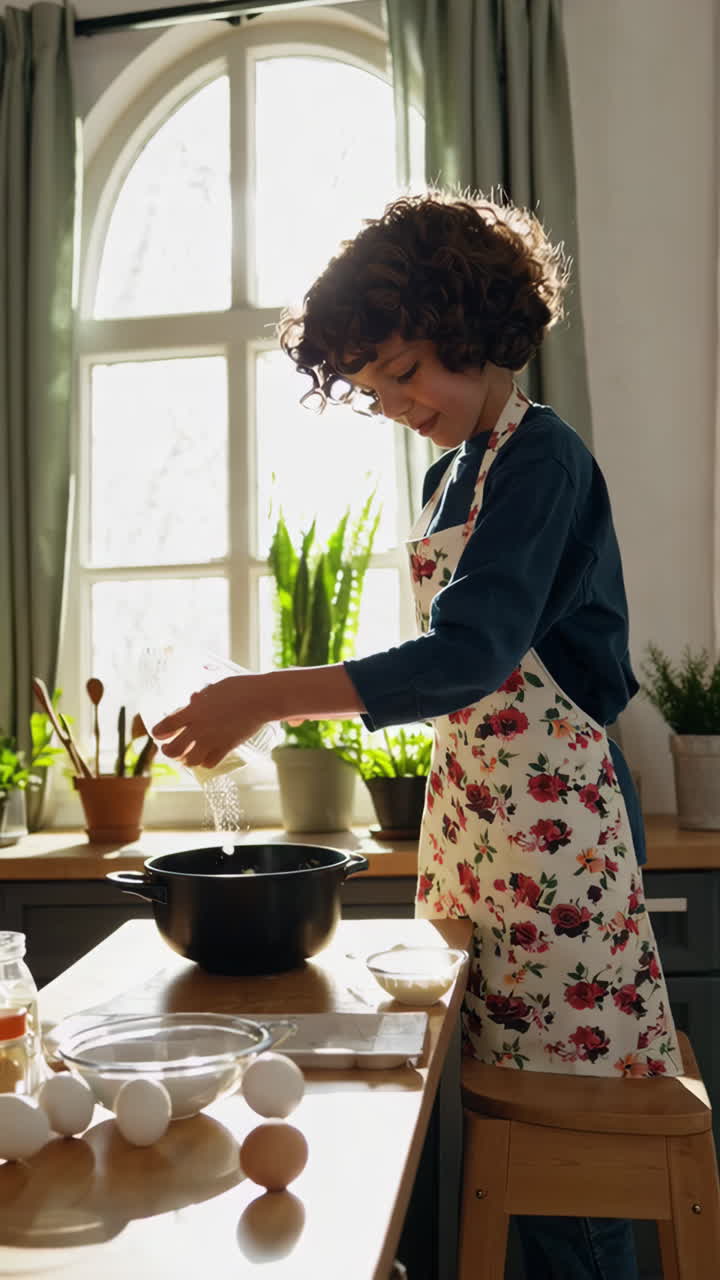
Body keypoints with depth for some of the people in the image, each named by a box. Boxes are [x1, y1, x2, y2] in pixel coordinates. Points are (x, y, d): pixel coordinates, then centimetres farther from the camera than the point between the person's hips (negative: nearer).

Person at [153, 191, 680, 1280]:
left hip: (553, 813, -8)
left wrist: (273, 695, -28)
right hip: (470, 809, 8)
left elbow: (474, 653, -23)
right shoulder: (453, 474, 15)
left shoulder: (540, 456, -11)